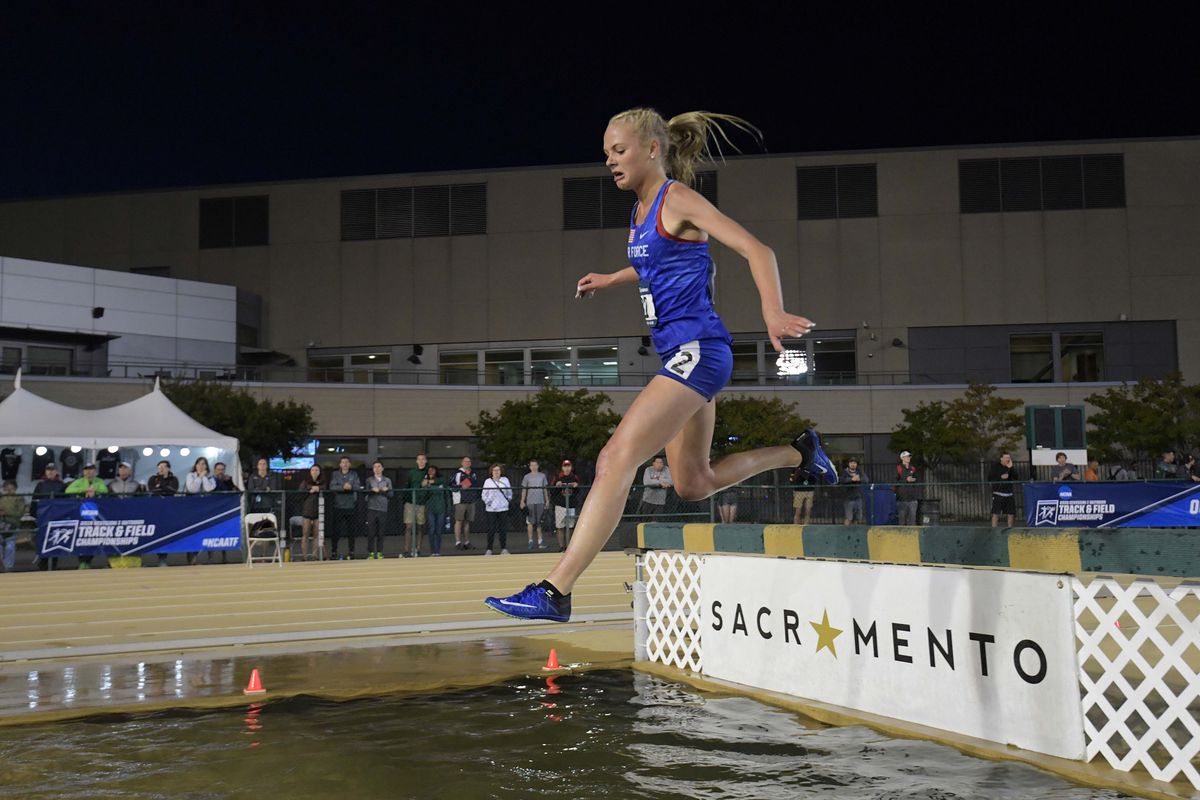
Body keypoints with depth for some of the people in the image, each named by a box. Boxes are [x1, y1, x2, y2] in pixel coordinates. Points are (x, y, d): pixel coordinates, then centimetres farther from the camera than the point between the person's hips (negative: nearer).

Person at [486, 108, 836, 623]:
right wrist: (609, 280, 23)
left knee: (616, 459, -19)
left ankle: (555, 591, -21)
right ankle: (798, 452, 37)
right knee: (693, 484, 20)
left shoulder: (677, 199, -8)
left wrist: (773, 312, -32)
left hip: (697, 352, -10)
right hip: (679, 355, 10)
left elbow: (756, 250, -16)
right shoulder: (641, 210, 16)